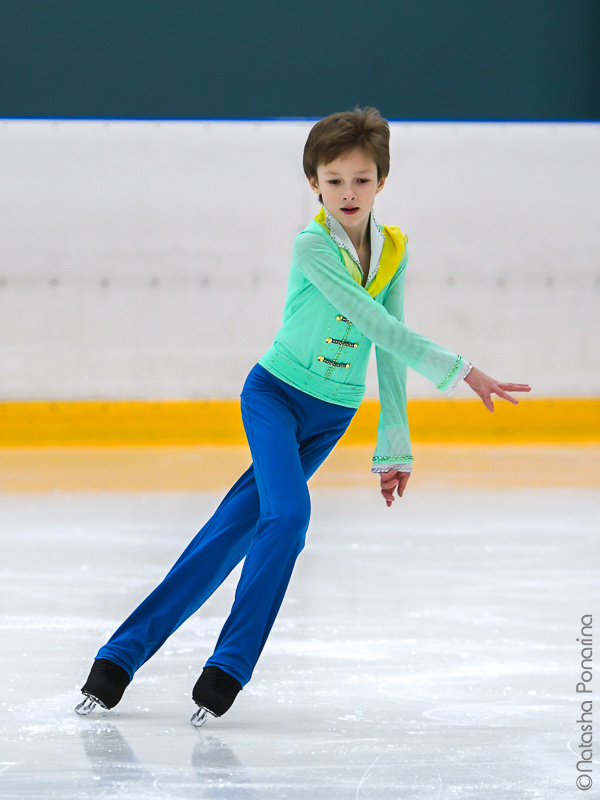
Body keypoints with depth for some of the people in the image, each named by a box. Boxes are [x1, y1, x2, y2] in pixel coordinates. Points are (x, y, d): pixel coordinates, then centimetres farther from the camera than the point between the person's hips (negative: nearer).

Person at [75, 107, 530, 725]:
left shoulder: (393, 251, -1)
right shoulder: (312, 246, -19)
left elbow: (389, 352, 3)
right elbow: (377, 326, -25)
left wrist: (393, 446, 2)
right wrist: (457, 370, -24)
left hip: (331, 418, 5)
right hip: (275, 395, -5)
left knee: (236, 530, 1)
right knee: (288, 514, -26)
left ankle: (126, 651, 3)